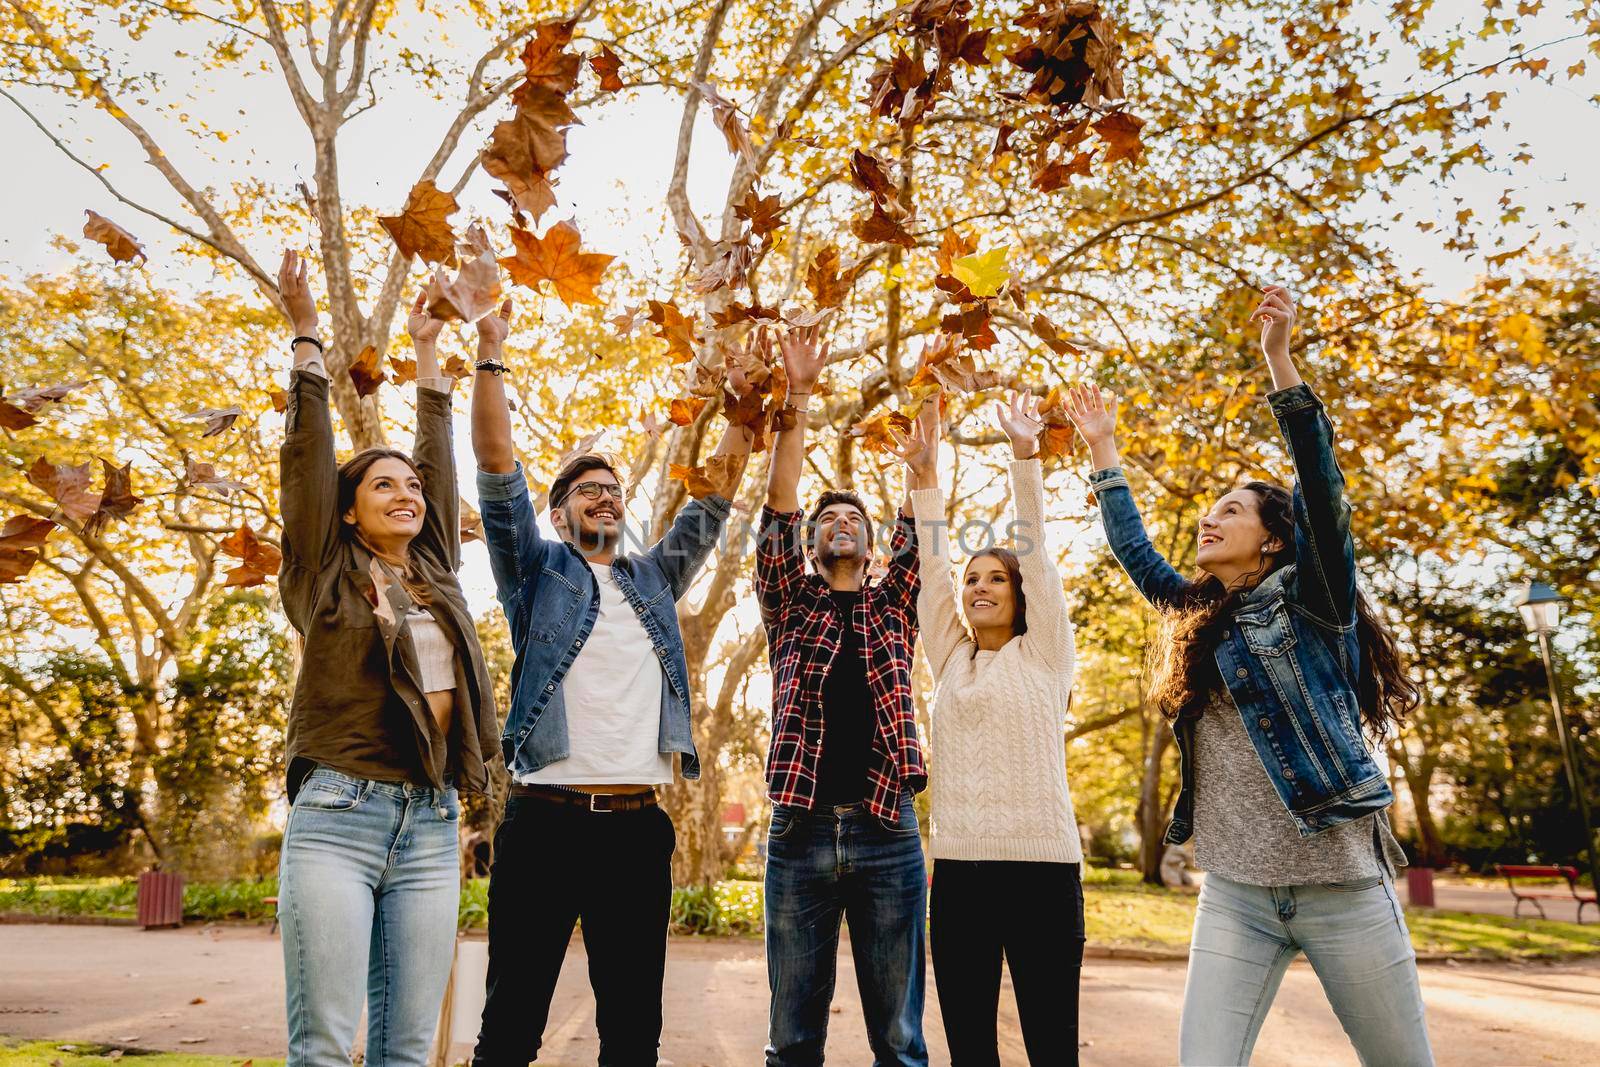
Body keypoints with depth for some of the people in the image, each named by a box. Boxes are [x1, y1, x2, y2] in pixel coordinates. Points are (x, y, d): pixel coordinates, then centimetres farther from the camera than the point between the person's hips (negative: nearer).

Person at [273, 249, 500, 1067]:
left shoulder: (437, 575, 15)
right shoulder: (325, 576, 6)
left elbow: (440, 458, 20)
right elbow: (307, 453, 3)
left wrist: (426, 352, 27)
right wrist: (306, 333, 6)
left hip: (431, 825, 4)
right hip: (337, 816, -4)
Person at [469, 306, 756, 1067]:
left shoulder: (654, 578, 19)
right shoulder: (537, 571, 9)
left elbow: (713, 501, 17)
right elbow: (496, 470, 0)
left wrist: (745, 412, 10)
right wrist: (490, 354, -5)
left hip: (637, 827, 4)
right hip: (545, 821, -3)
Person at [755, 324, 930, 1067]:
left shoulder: (893, 607, 13)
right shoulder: (790, 606, 11)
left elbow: (917, 522, 5)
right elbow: (778, 512, 2)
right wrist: (797, 401, -3)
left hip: (888, 832, 1)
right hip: (799, 831, 0)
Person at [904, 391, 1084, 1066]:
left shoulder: (1044, 654, 5)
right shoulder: (950, 660, 13)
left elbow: (1036, 550, -2)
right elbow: (931, 566, 9)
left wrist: (1024, 453, -8)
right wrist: (924, 474, 5)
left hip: (1041, 864, -3)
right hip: (958, 866, 4)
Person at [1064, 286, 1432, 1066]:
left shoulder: (1314, 600, -1)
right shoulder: (1198, 616, 14)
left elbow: (1320, 482, -13)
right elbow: (1133, 552, 22)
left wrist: (1277, 357, -19)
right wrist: (1102, 449, 23)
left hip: (1339, 883, -4)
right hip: (1233, 892, 4)